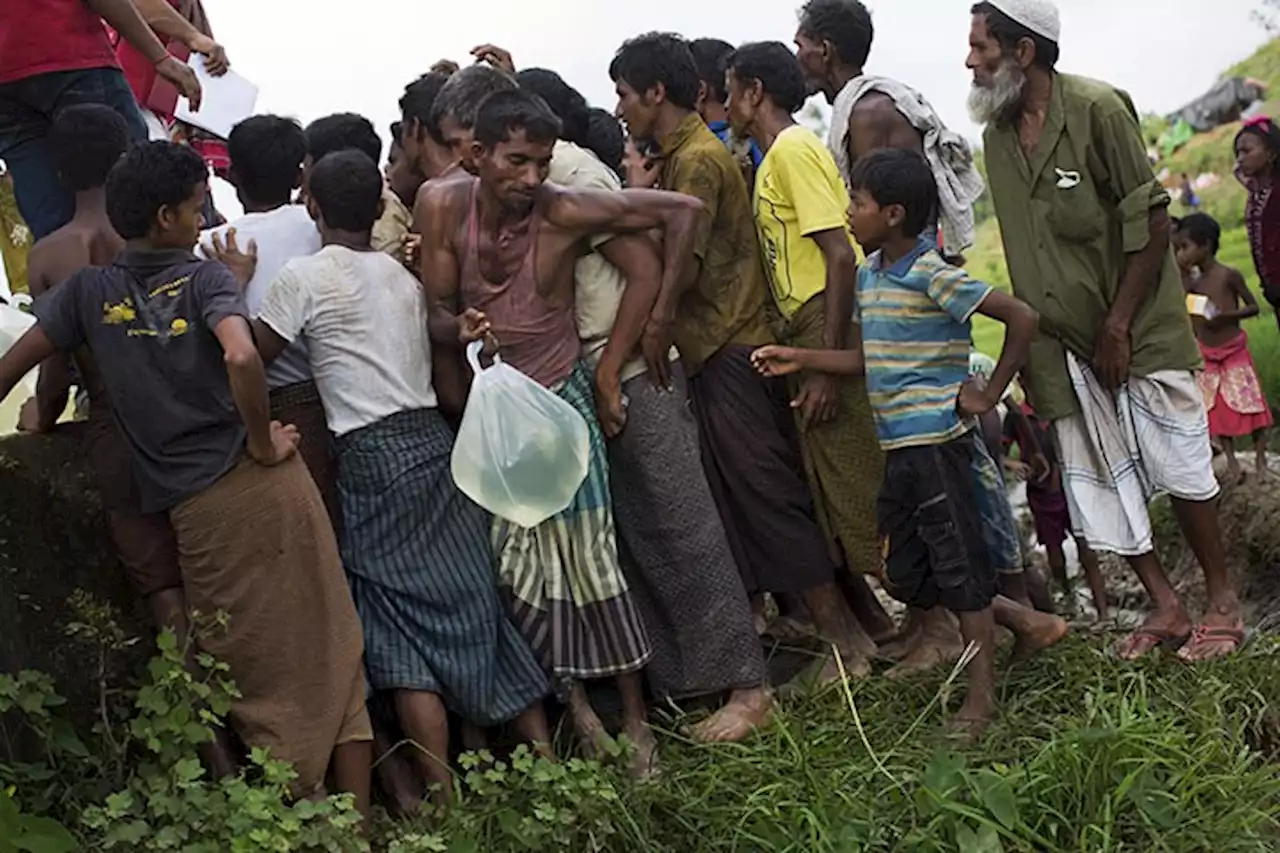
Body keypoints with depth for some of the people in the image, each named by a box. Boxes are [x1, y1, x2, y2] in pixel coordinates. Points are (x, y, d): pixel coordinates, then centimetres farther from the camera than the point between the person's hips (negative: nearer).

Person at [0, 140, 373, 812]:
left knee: (258, 680, 14)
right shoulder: (204, 278, -3)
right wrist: (263, 444, -10)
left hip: (196, 511, 2)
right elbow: (241, 358, -22)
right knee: (330, 660, 9)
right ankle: (358, 823, 12)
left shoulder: (89, 290, 6)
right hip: (267, 485, -2)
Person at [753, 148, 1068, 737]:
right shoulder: (867, 276, 11)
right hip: (896, 447, 9)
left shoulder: (932, 277, -14)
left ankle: (981, 694, 14)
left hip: (937, 440, -9)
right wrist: (801, 359, 14)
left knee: (958, 564, 1)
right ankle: (1029, 624, 26)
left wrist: (990, 394, -13)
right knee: (905, 577, 12)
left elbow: (1021, 317, -17)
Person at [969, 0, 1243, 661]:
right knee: (1095, 481, 6)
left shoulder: (1097, 109, -15)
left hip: (1139, 329, -6)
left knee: (1177, 464, -1)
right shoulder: (997, 133, 4)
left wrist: (1118, 327, -15)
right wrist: (1031, 349, 8)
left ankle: (1223, 601, 15)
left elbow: (1151, 223, -14)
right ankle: (1166, 607, 18)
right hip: (1067, 340, 6)